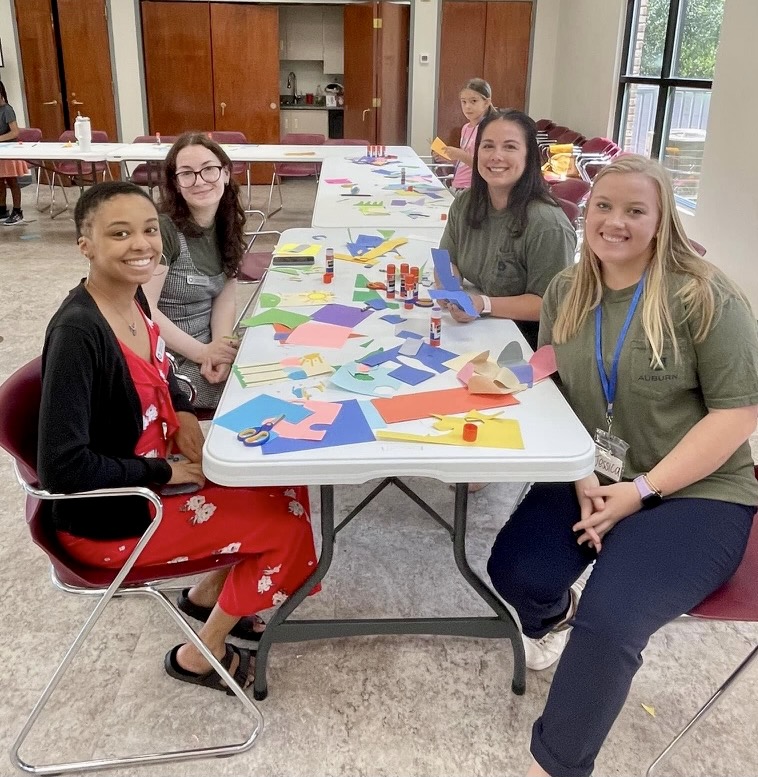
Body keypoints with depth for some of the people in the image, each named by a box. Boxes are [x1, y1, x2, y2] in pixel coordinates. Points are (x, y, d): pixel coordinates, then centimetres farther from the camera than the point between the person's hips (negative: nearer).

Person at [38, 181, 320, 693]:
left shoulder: (132, 298, -3)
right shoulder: (77, 333, -28)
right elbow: (63, 466, -29)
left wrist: (184, 415, -2)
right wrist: (165, 471, -19)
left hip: (157, 472, 8)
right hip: (108, 517, -8)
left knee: (288, 486, 9)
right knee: (289, 524, -5)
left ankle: (208, 594, 28)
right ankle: (200, 655, 15)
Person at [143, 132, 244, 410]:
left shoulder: (226, 225, 3)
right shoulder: (162, 229, -18)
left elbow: (225, 298, 0)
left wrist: (219, 350, -17)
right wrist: (203, 353, -22)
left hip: (208, 343, 7)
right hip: (166, 360, -7)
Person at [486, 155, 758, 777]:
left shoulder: (703, 297, -12)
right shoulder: (567, 293, 4)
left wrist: (642, 490, -18)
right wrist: (582, 477, -9)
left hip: (695, 494, -4)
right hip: (592, 479, 5)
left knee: (607, 625, -26)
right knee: (515, 573, -19)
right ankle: (555, 614, 22)